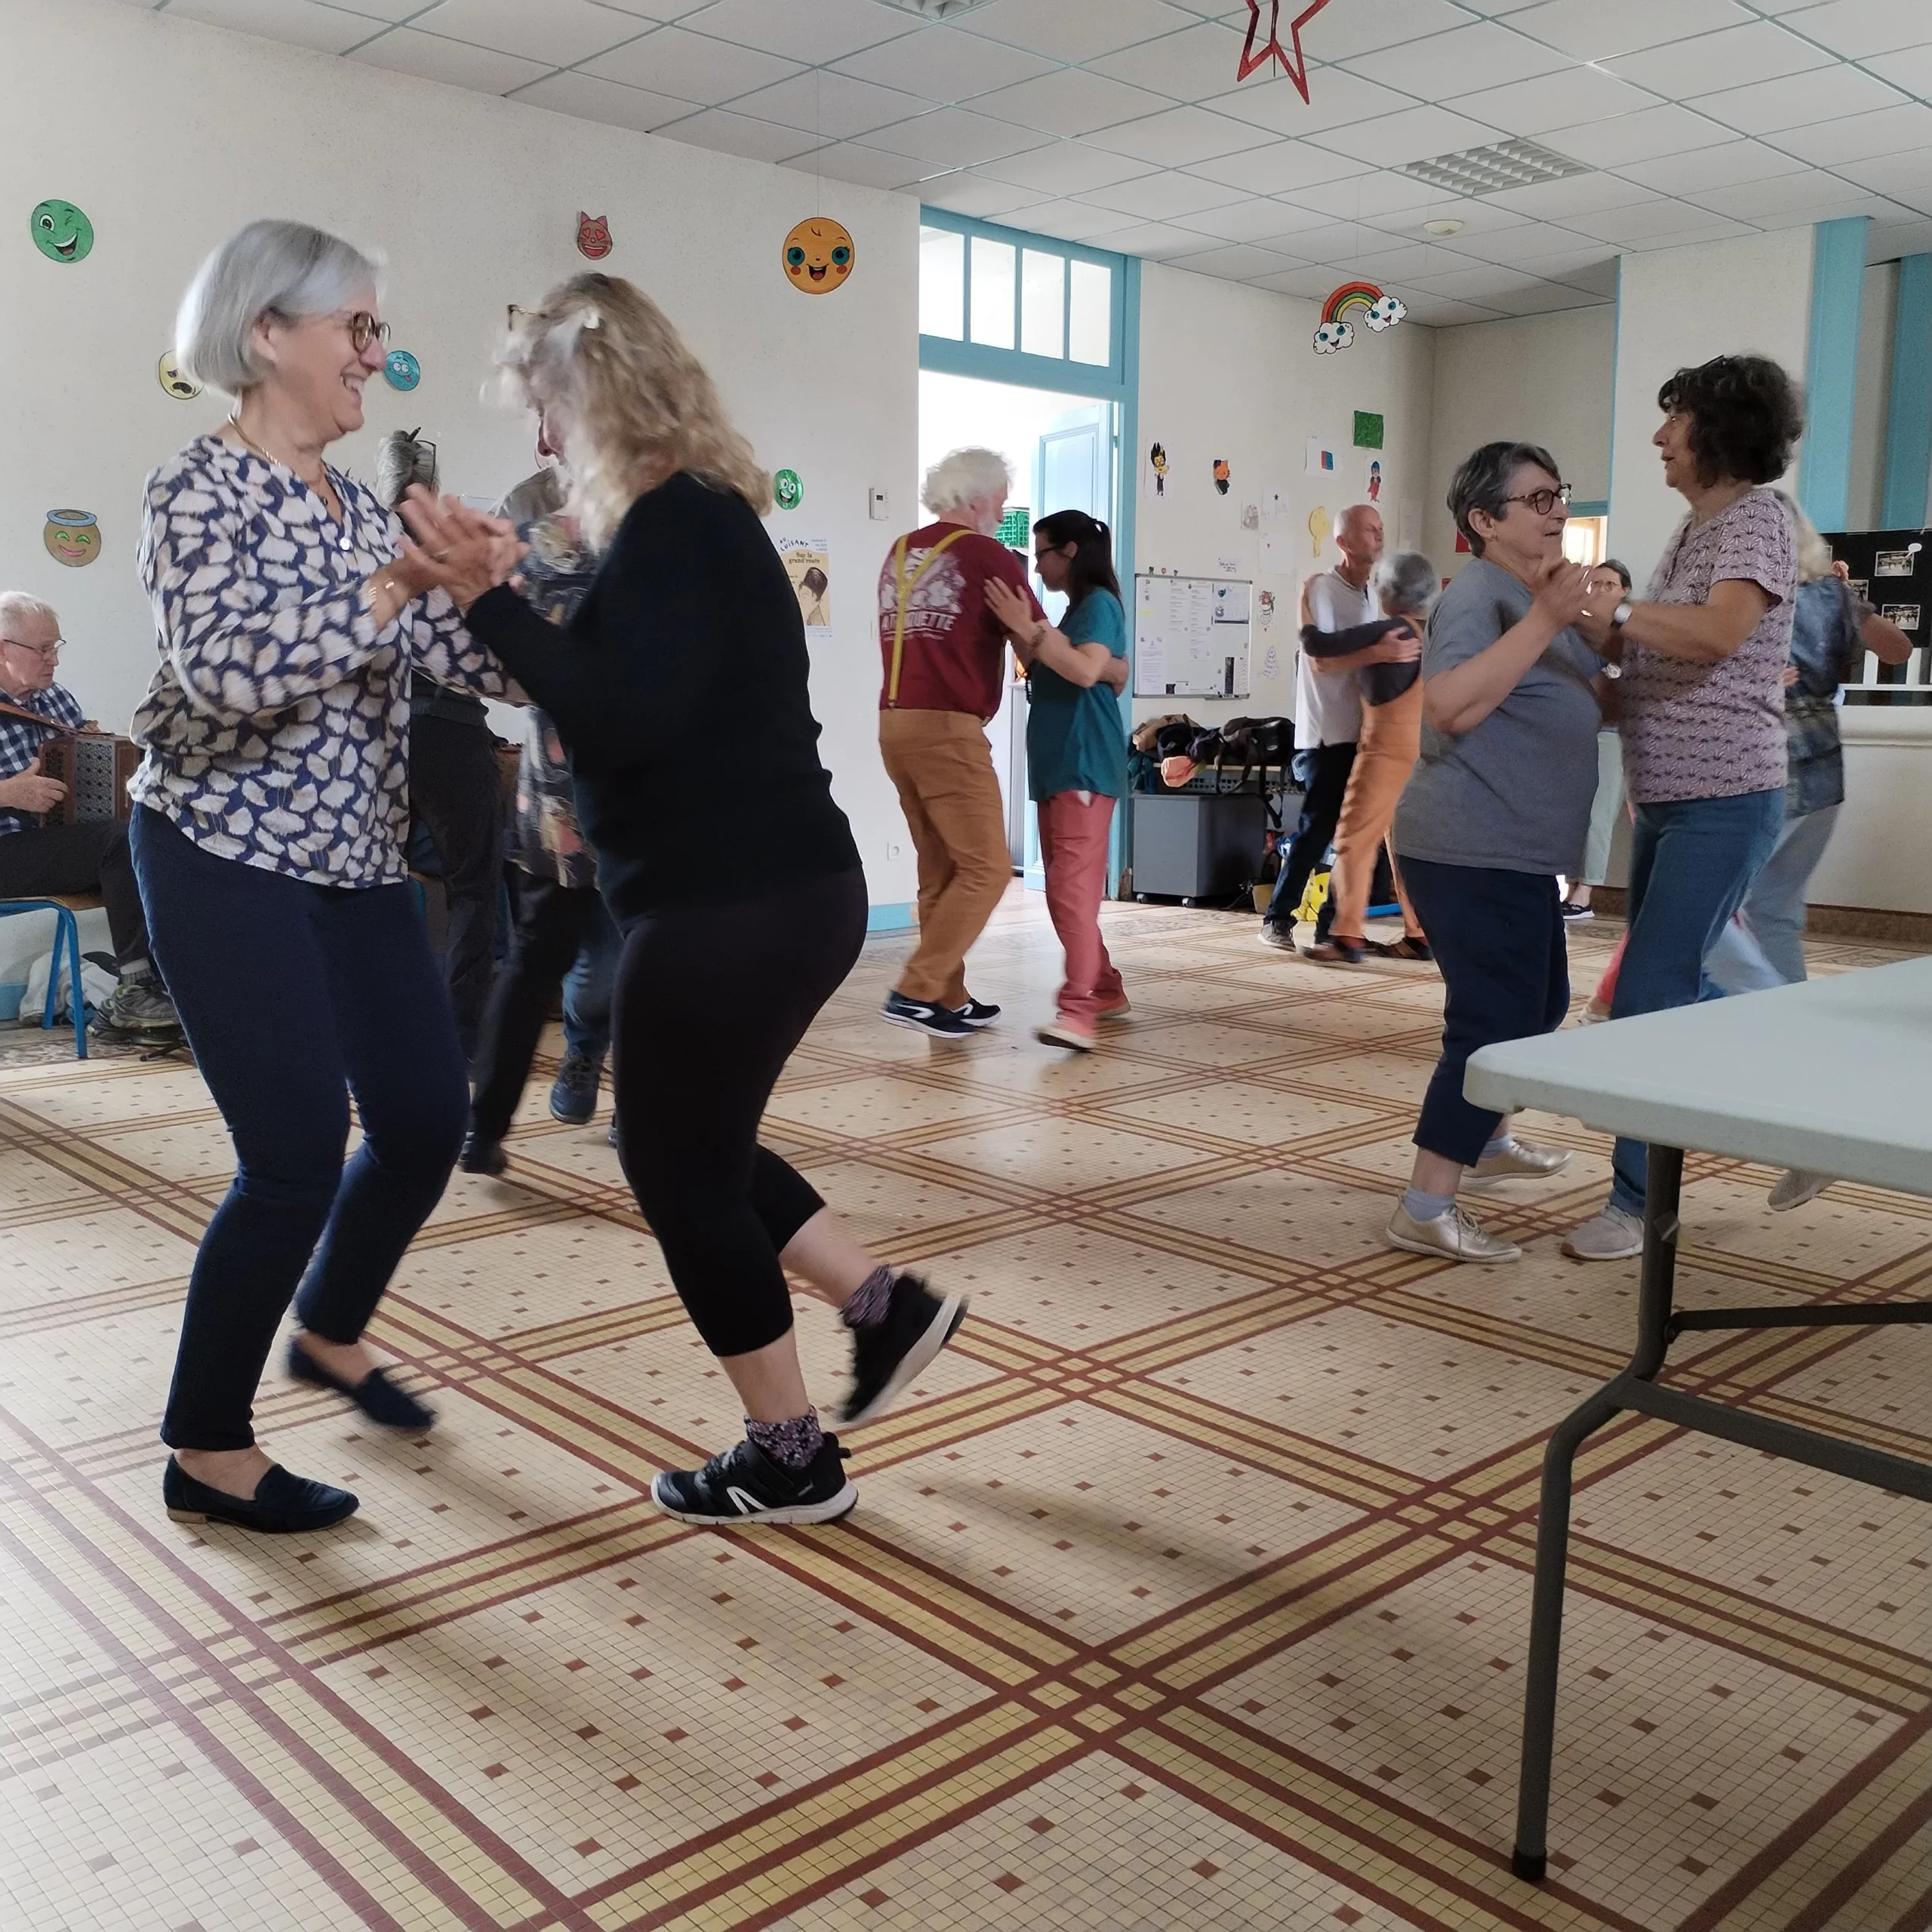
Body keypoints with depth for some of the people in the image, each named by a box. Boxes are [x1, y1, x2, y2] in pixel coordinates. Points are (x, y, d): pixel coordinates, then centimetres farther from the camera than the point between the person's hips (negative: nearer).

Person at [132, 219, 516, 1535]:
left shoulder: (363, 507, 12)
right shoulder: (203, 488, -10)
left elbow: (457, 657, 8)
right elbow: (222, 669, -26)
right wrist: (393, 586, -26)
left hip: (357, 861, 8)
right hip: (228, 859, -7)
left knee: (429, 1118, 8)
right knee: (299, 1154, -8)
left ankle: (331, 1333, 35)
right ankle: (206, 1452, 12)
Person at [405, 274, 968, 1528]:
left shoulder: (674, 524, -16)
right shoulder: (701, 513, 15)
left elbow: (620, 719, -25)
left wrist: (492, 596, -21)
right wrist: (513, 591, 12)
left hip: (737, 905, -10)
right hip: (767, 890, 10)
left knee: (681, 1169, 4)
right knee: (693, 1147, 21)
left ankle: (791, 1463, 18)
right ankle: (886, 1304, 26)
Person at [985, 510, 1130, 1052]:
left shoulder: (1099, 603, -8)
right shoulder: (1074, 610, 20)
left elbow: (1086, 671, -24)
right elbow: (1045, 674, 24)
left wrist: (1028, 627, -24)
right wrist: (1020, 630, 13)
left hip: (1085, 767, -10)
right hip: (1054, 766, 10)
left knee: (1075, 886, -18)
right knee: (1062, 889, 12)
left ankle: (1078, 1012, -24)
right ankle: (1104, 990, 22)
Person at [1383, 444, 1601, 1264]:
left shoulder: (1539, 596, 18)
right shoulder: (1479, 594, -14)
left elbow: (1597, 700, 23)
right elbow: (1450, 704, -31)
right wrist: (1545, 618, -32)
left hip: (1515, 852, 11)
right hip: (1472, 851, -11)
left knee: (1540, 1005, 23)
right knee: (1495, 1020, -12)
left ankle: (1486, 1141, 42)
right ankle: (1424, 1209, -9)